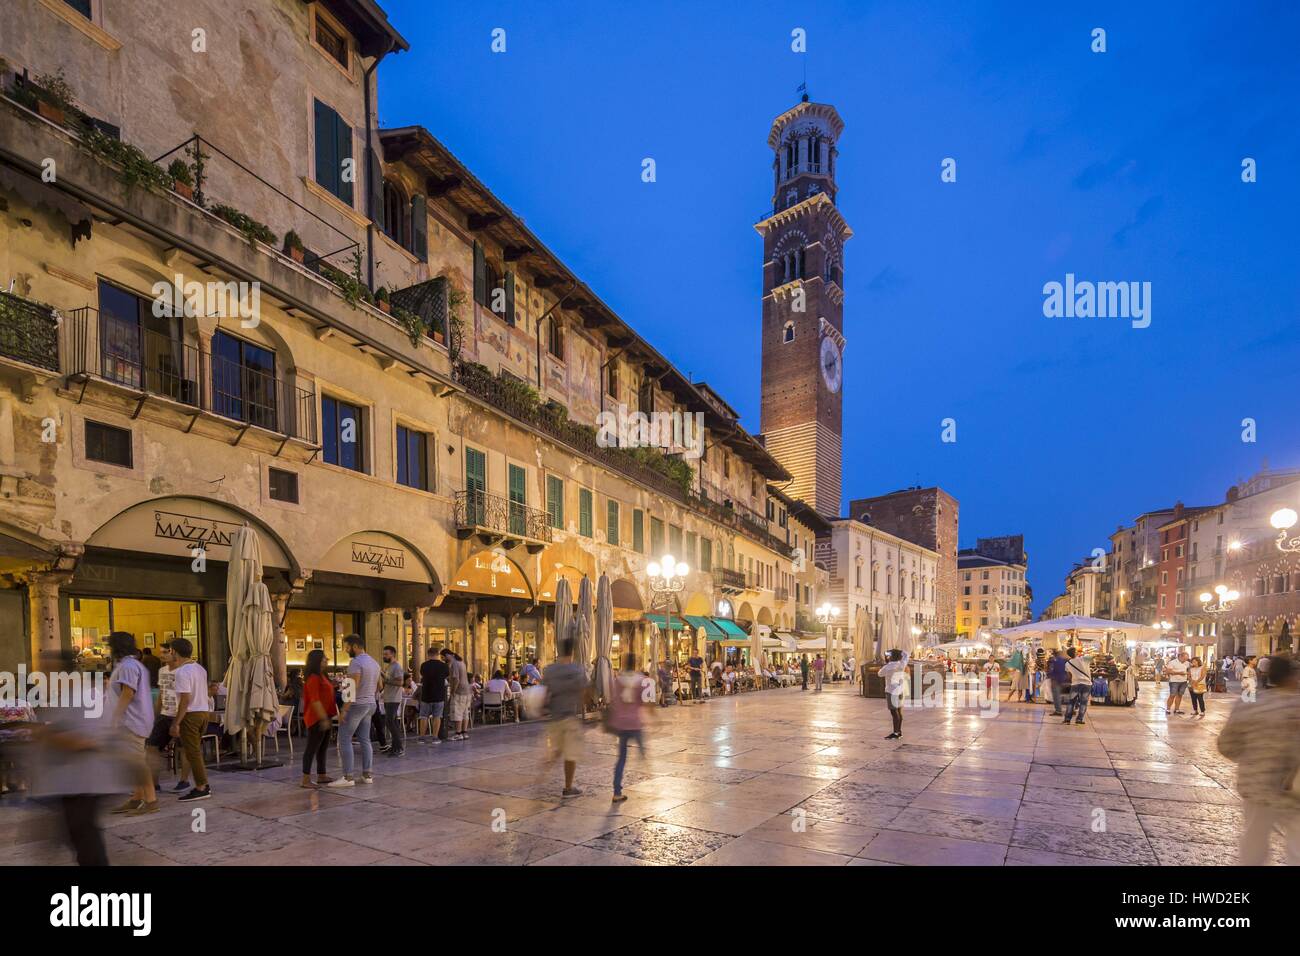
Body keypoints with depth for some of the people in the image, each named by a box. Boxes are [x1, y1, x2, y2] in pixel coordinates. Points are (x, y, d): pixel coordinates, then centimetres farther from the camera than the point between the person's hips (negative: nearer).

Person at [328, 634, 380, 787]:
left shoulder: (356, 662, -15)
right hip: (370, 704, 9)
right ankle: (367, 774, 13)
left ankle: (348, 777, -4)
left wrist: (344, 710, -21)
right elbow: (378, 686, 20)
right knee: (364, 739, 12)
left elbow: (353, 688, -21)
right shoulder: (374, 662, 13)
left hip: (356, 705, -9)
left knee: (344, 740, -3)